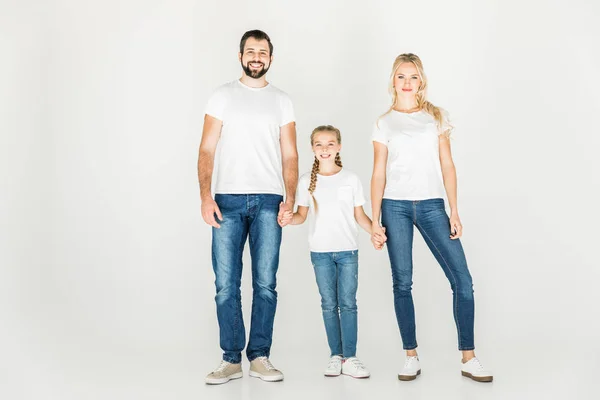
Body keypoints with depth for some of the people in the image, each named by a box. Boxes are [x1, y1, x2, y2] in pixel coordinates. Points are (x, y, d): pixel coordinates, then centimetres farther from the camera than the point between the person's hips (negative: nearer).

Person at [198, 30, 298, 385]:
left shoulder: (282, 101, 13)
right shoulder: (223, 96, 9)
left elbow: (290, 156, 8)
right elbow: (207, 151, 4)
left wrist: (290, 200, -5)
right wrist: (206, 196, -8)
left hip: (268, 201, 1)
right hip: (228, 200, 0)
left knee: (265, 283, 2)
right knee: (226, 284, 0)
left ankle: (260, 357, 12)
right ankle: (231, 360, 10)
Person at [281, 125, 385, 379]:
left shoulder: (351, 179, 2)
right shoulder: (307, 180, 2)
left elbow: (359, 214, 4)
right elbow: (302, 214, 4)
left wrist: (375, 232, -12)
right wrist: (290, 218, -19)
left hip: (348, 250, 0)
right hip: (320, 252, 1)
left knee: (348, 303, 0)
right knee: (329, 304, 6)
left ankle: (349, 358, 4)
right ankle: (336, 355, 14)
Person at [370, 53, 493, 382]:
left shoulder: (436, 117, 10)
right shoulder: (384, 123, 8)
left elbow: (447, 166, 7)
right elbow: (378, 173, 5)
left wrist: (454, 212, 0)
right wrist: (374, 220, -1)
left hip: (432, 205, 1)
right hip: (395, 206, -1)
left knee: (462, 279, -6)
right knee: (402, 282, 2)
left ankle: (468, 358, 4)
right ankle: (411, 357, 13)